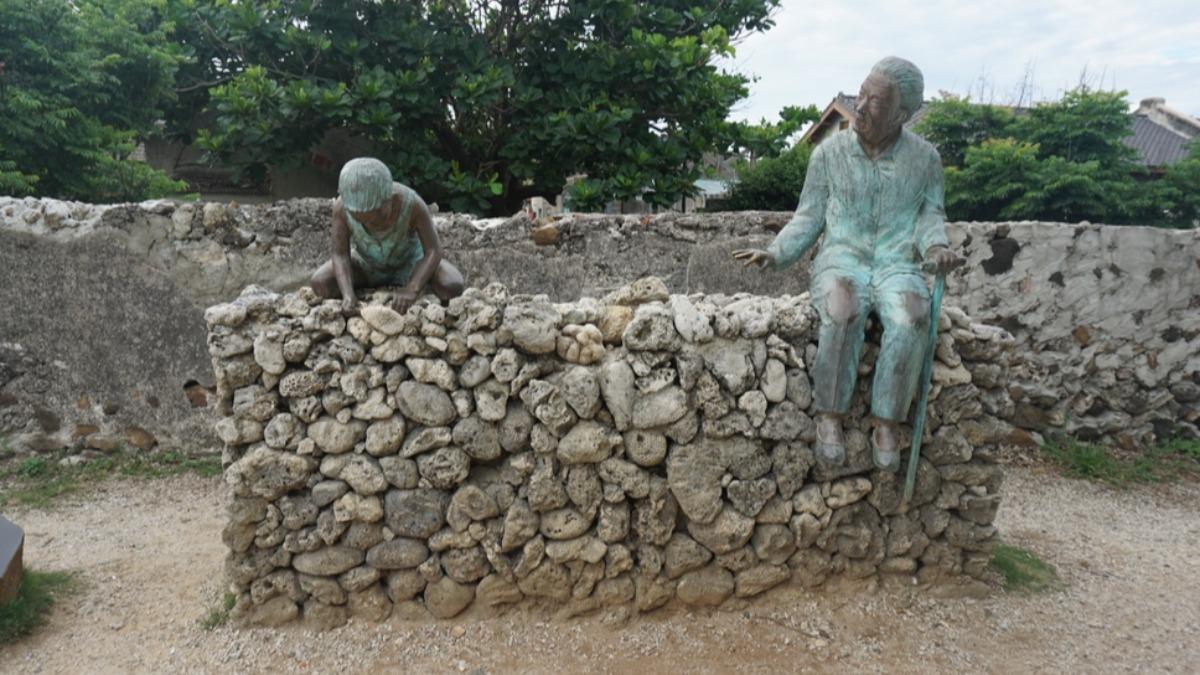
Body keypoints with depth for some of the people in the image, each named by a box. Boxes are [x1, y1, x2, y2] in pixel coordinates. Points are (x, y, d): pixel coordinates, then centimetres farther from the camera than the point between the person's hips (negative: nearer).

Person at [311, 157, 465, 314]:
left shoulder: (411, 203, -36)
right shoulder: (342, 207, -30)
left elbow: (434, 251, -32)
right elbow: (340, 254, -24)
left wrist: (412, 289, -46)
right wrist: (348, 294, -41)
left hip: (409, 262, -2)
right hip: (367, 265, 2)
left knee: (452, 286, -28)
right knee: (320, 283, -22)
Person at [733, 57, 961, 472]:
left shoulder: (924, 158, 7)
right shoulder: (830, 153, 5)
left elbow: (930, 215, 13)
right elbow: (809, 217, 9)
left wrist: (936, 246, -9)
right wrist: (775, 253, -6)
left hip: (897, 264, 1)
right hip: (842, 259, -1)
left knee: (910, 321, -34)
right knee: (843, 315, -37)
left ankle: (887, 423, -20)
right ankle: (830, 415, -22)